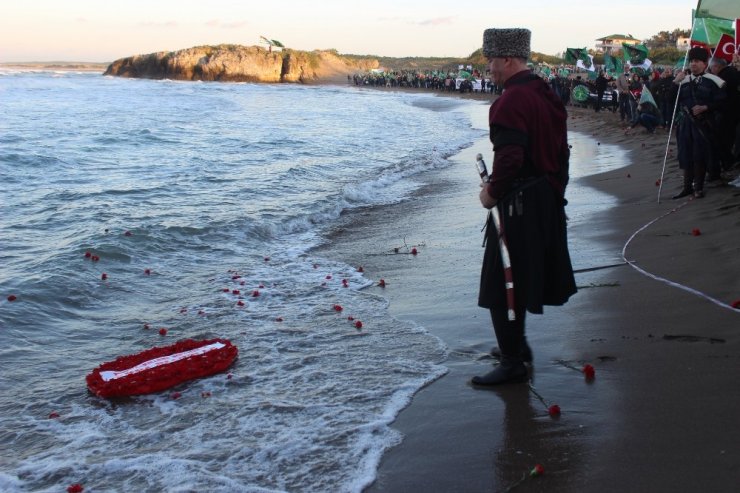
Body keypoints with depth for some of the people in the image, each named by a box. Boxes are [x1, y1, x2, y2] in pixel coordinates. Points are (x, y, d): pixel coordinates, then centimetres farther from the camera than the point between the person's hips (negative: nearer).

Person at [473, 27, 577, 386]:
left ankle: (512, 363, 6)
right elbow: (559, 151, 16)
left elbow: (509, 157, -26)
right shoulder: (547, 95, 12)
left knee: (501, 285, -1)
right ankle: (517, 345, 36)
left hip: (518, 204, -10)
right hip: (548, 199, 10)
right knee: (521, 277, 22)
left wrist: (493, 192, -12)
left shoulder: (511, 101, -19)